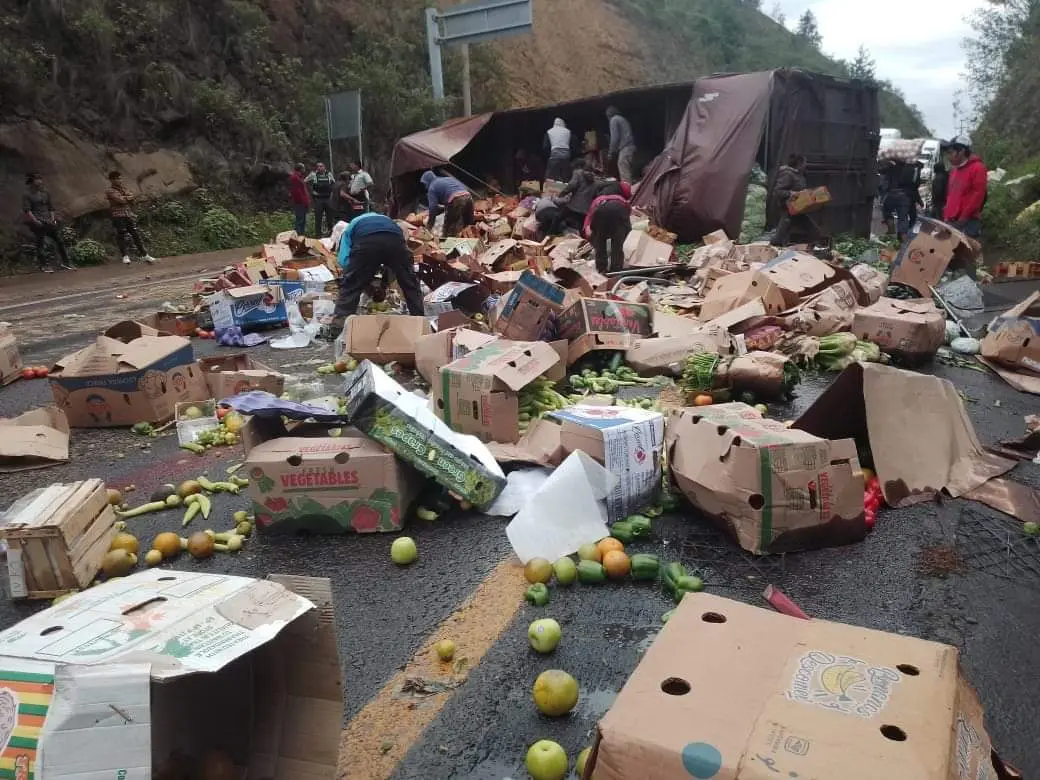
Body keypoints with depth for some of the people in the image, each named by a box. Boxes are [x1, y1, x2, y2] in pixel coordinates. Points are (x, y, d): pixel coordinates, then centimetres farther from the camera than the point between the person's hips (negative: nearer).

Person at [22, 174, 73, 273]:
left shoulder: (45, 193, 15)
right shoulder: (27, 195, -2)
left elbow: (50, 207, 19)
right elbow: (27, 210, -8)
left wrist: (53, 219, 6)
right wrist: (36, 221, -16)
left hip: (48, 222, 6)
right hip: (37, 223, -6)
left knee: (59, 240, 3)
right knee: (40, 243, -2)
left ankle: (65, 262, 11)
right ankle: (43, 265, 4)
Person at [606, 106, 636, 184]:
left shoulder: (614, 120, 1)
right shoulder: (623, 119, 28)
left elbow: (615, 137, -9)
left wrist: (611, 152, -5)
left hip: (625, 148, -9)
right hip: (630, 146, 9)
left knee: (624, 174, -13)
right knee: (627, 172, 11)